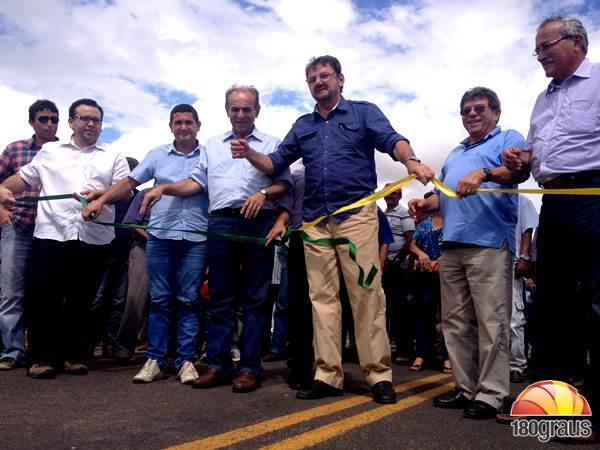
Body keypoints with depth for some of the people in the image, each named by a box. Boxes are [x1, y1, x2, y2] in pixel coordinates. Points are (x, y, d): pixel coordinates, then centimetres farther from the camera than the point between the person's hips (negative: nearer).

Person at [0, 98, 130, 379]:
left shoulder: (114, 158, 16)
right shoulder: (50, 151, 19)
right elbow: (24, 177, 16)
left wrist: (101, 193, -16)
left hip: (94, 239, 0)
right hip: (51, 234, 0)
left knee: (81, 300, 5)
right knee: (43, 297, -1)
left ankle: (73, 355, 16)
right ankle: (41, 357, 8)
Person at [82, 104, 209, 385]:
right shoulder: (158, 155, 12)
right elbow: (130, 182, 11)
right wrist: (101, 200, 0)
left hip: (195, 239, -1)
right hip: (160, 236, 2)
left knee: (189, 300, 2)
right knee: (159, 299, 4)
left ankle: (186, 360, 8)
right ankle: (155, 360, 12)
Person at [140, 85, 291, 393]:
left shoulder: (271, 144, 12)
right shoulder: (213, 145, 22)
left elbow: (284, 183, 4)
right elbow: (197, 182, 18)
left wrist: (263, 193, -15)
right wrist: (165, 188, 4)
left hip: (257, 222, -3)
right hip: (220, 223, 3)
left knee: (255, 297, -2)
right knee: (219, 297, 4)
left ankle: (249, 367, 3)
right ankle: (218, 364, 11)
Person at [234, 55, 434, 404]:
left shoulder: (364, 112, 10)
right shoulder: (302, 126, 22)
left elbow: (392, 140, -7)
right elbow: (276, 164, 19)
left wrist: (411, 160, -29)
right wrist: (250, 154, -2)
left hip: (357, 215, -4)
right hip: (315, 220, 5)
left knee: (367, 293, -6)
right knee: (323, 297, 3)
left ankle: (379, 374, 0)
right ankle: (328, 375, 8)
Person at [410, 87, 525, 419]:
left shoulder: (508, 139, 10)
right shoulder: (454, 154, 30)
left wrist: (483, 173, -28)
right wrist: (426, 203, 10)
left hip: (490, 242, -7)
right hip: (451, 245, 7)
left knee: (491, 322, -7)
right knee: (455, 321, 6)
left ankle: (491, 394, -1)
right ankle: (466, 388, 14)